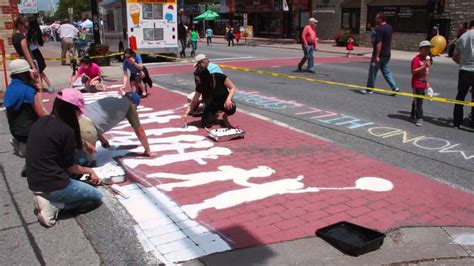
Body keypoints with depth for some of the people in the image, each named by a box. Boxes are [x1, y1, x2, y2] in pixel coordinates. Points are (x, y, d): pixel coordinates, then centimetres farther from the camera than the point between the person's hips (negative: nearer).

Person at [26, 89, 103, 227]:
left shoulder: (40, 122, 5)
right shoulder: (66, 130, -18)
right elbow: (69, 167, -7)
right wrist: (89, 171, 11)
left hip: (34, 183, 8)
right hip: (53, 185, -8)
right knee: (96, 197, 12)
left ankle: (47, 199, 7)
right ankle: (53, 206, -4)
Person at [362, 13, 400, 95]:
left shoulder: (379, 29, -17)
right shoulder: (389, 27, 11)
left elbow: (379, 43, -23)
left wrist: (377, 56, -25)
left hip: (380, 54, -8)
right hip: (387, 54, 8)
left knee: (373, 71, 4)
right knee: (386, 71, 14)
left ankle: (369, 89, 13)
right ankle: (394, 88, 5)